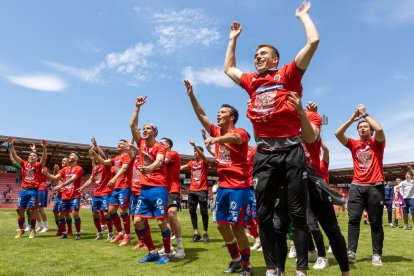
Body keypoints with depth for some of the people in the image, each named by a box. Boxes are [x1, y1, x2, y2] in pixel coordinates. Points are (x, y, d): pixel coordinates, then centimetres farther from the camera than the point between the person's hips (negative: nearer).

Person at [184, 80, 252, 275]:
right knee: (221, 224, 11)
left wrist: (216, 139, -50)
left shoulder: (240, 132, -8)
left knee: (236, 226, -5)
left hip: (238, 186, -7)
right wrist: (191, 95, 2)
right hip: (223, 185, 7)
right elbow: (201, 115, 8)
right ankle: (235, 259, 28)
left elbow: (234, 138, -33)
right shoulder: (217, 131, 10)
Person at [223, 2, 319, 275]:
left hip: (291, 151, -4)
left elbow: (313, 41, 0)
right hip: (264, 154, 4)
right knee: (263, 215, 5)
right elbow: (228, 68, 35)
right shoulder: (251, 81, 19)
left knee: (298, 213, 2)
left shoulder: (288, 74, 7)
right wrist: (233, 39, 38)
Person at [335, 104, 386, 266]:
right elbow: (338, 134, -1)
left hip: (375, 186, -2)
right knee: (353, 219, -5)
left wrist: (365, 114, -4)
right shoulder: (353, 144, 13)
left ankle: (377, 255, 9)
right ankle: (351, 252, -6)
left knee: (376, 222, 3)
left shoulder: (377, 143, 7)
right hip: (356, 186, 2)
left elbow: (379, 129, -15)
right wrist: (352, 118, -1)